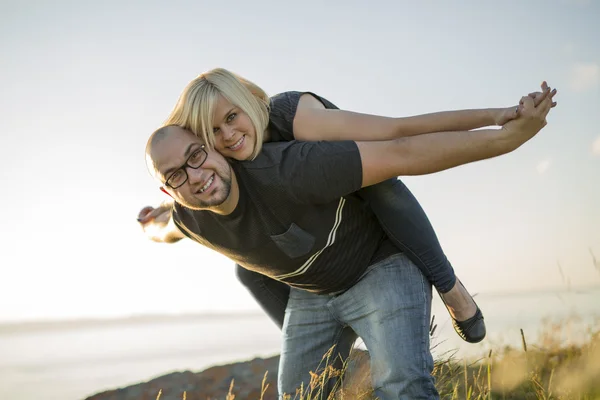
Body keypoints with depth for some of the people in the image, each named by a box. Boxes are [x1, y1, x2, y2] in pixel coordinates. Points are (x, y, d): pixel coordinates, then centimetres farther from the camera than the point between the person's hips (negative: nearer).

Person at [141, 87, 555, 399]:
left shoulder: (285, 170, -37)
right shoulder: (191, 219, -14)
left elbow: (400, 155, -38)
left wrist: (507, 137, -40)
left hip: (380, 265, -6)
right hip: (309, 293, 7)